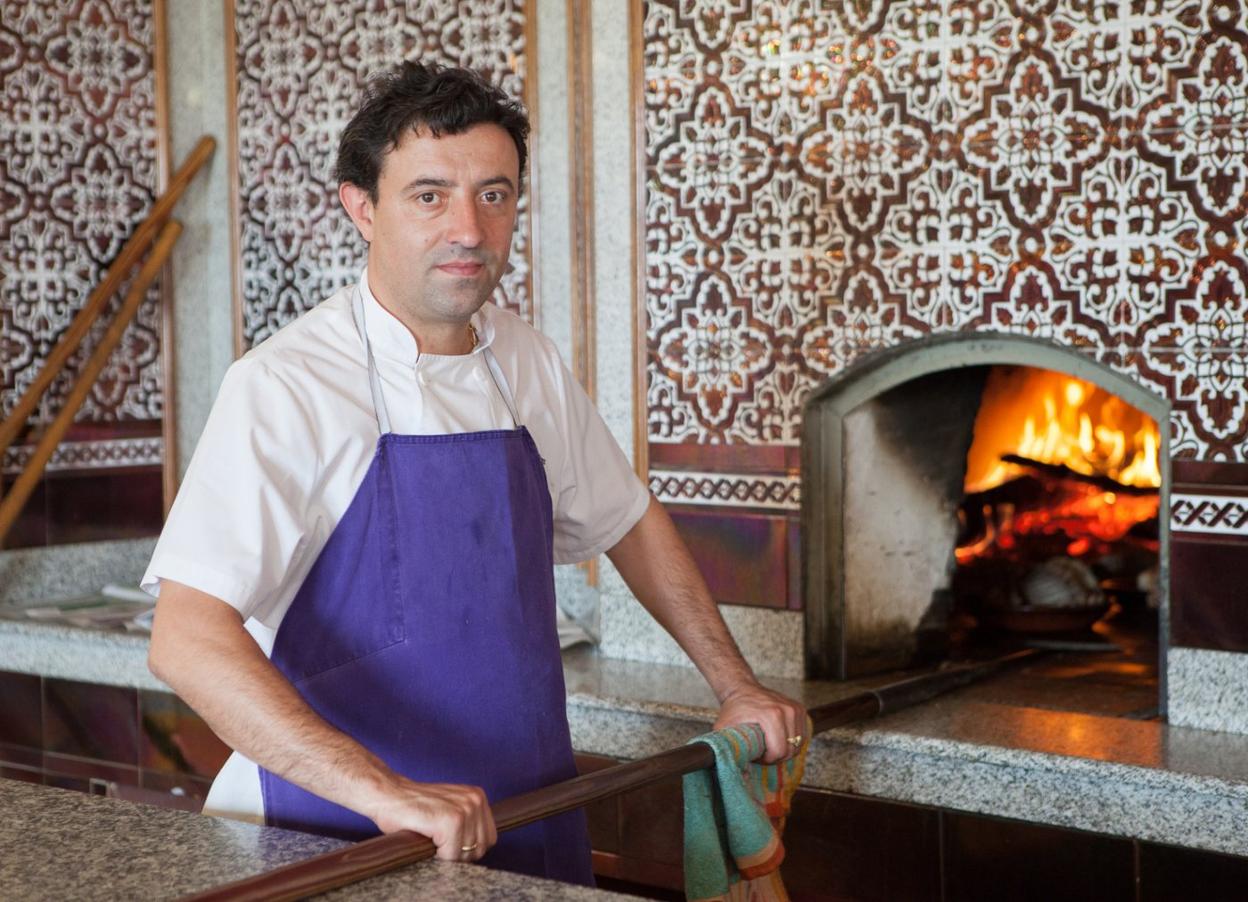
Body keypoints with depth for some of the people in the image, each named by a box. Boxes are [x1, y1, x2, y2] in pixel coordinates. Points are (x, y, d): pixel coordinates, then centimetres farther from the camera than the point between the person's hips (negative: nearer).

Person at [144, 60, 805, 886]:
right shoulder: (286, 386, -17)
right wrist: (382, 791, -33)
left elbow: (629, 522, 18)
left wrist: (736, 686, 15)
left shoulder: (530, 366, 2)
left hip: (532, 825, 5)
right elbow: (186, 639, -25)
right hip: (338, 840, -5)